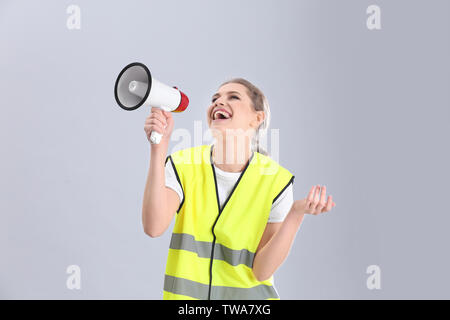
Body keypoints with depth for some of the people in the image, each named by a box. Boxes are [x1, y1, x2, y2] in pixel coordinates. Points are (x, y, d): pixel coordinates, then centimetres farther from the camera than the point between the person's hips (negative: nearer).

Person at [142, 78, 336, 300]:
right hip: (186, 293, 1)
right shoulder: (183, 165, -9)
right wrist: (159, 146, -28)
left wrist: (296, 214, -28)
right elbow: (154, 227, -25)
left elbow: (261, 270, -16)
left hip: (247, 293, -1)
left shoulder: (276, 181, -13)